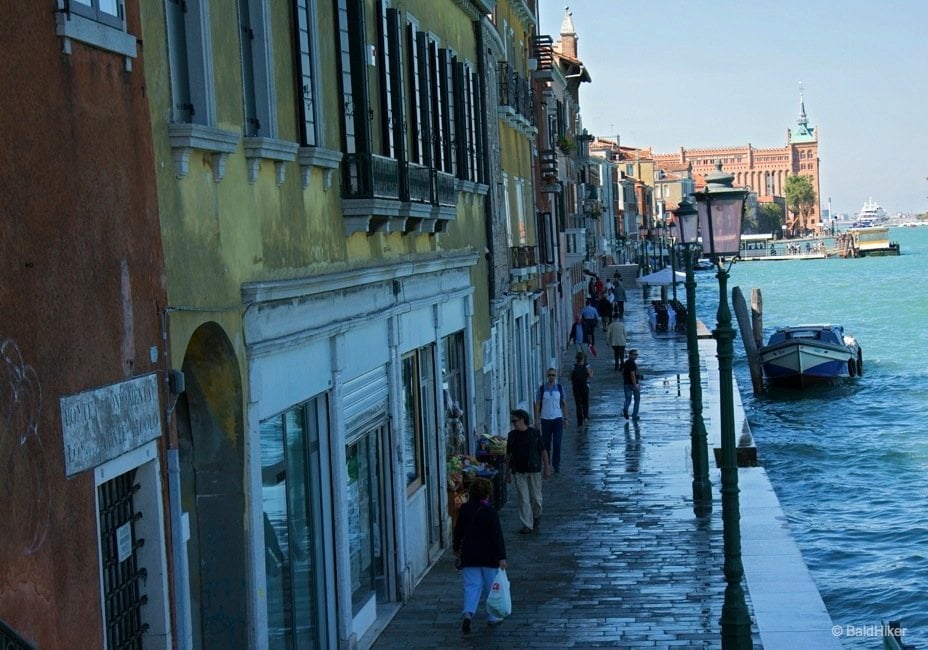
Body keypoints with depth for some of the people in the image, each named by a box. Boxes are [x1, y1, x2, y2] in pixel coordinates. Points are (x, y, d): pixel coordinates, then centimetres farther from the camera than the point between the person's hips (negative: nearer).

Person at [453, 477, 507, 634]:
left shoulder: (464, 509, 1)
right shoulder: (489, 512, -14)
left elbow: (458, 531, 11)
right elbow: (497, 535, -15)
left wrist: (457, 549, 26)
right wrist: (502, 556, -13)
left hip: (469, 556, 3)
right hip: (488, 555, -3)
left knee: (472, 585, 1)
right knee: (490, 586, 13)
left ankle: (468, 612, -22)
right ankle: (491, 617, 24)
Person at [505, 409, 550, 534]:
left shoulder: (535, 433, -6)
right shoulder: (512, 435, 0)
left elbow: (543, 451, 0)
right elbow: (508, 455, 7)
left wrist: (546, 467, 0)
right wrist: (507, 472, 7)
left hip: (534, 469, -2)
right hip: (518, 471, 2)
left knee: (535, 497, 7)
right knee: (522, 498, 0)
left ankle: (537, 516, 35)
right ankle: (527, 525, 5)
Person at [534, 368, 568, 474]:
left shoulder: (559, 388, 3)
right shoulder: (541, 389, -1)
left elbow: (564, 404, 9)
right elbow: (537, 404, 1)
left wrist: (565, 418, 5)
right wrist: (537, 419, -5)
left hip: (557, 419, 0)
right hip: (545, 419, 0)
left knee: (557, 443, -6)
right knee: (546, 444, 7)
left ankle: (556, 465, 0)